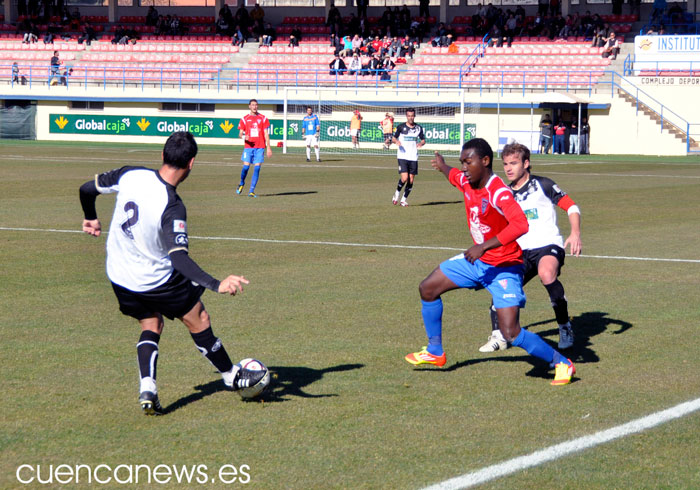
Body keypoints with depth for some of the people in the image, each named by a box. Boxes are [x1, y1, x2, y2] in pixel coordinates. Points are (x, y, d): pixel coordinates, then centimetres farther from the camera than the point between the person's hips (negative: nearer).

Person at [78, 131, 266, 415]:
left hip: (119, 276, 6)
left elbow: (87, 189, -1)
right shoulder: (172, 208, -30)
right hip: (156, 280, -6)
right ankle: (232, 377, 29)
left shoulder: (130, 176, -14)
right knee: (198, 320, 14)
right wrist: (216, 285, -41)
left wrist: (91, 218, 19)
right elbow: (179, 258, -37)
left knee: (151, 325, 21)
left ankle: (147, 389, 3)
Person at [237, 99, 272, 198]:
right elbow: (240, 133, 7)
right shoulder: (244, 119, 7)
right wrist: (243, 137, -17)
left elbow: (266, 134, 6)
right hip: (248, 146, 0)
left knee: (257, 168, -7)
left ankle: (252, 191, -4)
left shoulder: (263, 119, 7)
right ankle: (241, 183, 20)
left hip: (260, 147, 0)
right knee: (246, 166, -10)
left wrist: (268, 148, -1)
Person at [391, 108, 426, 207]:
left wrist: (421, 143, -9)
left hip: (413, 158, 3)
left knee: (411, 181, 2)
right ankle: (397, 193, 10)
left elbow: (423, 140, 15)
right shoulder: (401, 127, -1)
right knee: (404, 178, -16)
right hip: (402, 157, -3)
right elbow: (394, 137, 9)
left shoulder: (418, 128, 6)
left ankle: (404, 199, 17)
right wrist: (396, 141, -14)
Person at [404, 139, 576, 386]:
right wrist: (443, 166, 46)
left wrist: (484, 246, -45)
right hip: (477, 260, 9)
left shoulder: (498, 193, -29)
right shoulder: (466, 182, -3)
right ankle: (435, 352, 29)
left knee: (511, 334, -18)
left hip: (504, 268, -9)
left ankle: (561, 363, 1)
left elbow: (520, 225, -45)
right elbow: (454, 174, 24)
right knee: (428, 289, 12)